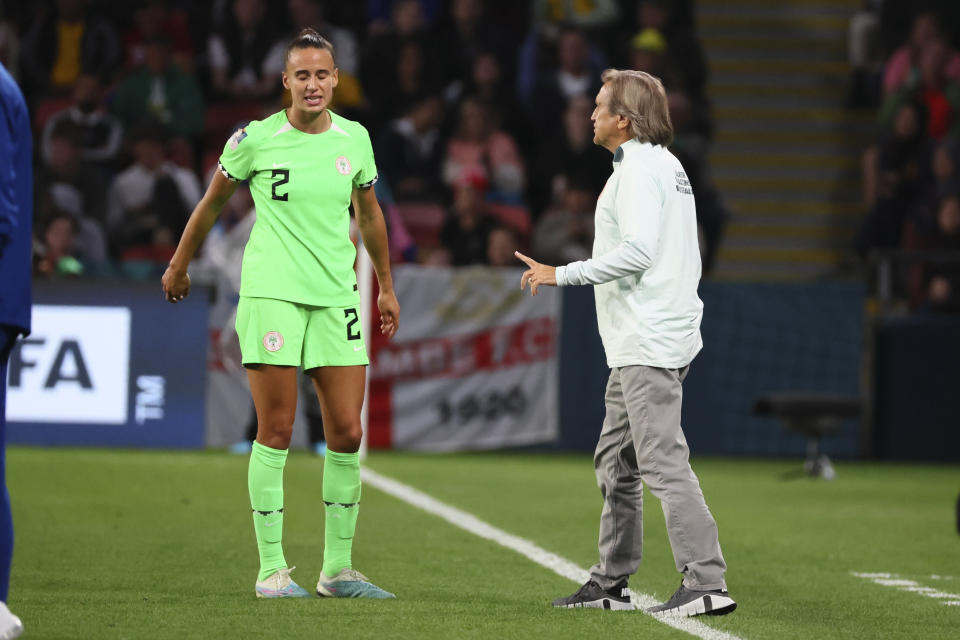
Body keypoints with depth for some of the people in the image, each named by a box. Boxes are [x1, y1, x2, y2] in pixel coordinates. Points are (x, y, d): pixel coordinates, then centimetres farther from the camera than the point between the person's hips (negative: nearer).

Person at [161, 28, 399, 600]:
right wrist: (179, 267, 20)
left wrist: (386, 286, 27)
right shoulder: (255, 139, -3)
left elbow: (368, 213, 22)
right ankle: (272, 568, 0)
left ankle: (338, 568, 10)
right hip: (271, 292, -4)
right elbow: (212, 203, 12)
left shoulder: (355, 139, 7)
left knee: (347, 434, 0)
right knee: (276, 432, -6)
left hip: (337, 296, 4)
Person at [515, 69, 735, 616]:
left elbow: (637, 250, -22)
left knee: (664, 462, -14)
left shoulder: (639, 169, -12)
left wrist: (563, 275, -15)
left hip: (648, 346, -11)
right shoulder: (668, 165, 19)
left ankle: (708, 584, -18)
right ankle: (611, 583, 22)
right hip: (639, 346, 11)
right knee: (615, 463, 16)